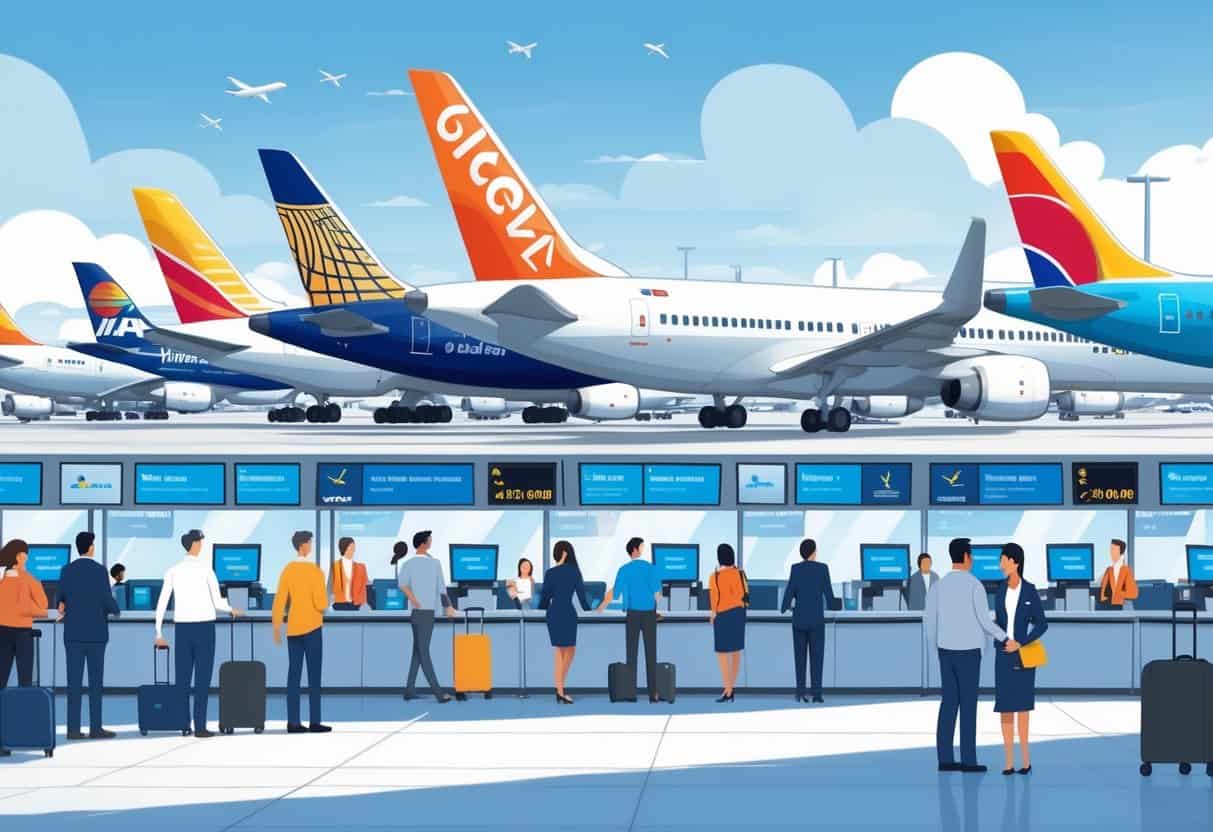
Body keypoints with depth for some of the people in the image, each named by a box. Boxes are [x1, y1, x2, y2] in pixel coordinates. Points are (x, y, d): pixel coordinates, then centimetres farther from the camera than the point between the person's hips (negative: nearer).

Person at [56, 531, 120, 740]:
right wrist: (116, 610, 12)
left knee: (74, 680, 3)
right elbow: (107, 600, -10)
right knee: (96, 680, 1)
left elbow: (61, 599, 8)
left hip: (73, 632, 3)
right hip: (95, 632, -3)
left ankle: (73, 728, -1)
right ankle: (95, 727, -1)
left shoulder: (67, 570, 2)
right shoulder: (99, 570, -8)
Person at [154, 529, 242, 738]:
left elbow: (161, 604, 1)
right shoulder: (206, 570, -7)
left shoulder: (173, 571, 3)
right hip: (204, 627, -4)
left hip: (182, 627, 4)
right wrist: (232, 611, 17)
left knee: (182, 679, 8)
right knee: (202, 678, -2)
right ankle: (199, 726, -7)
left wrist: (159, 633, 7)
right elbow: (218, 603, -6)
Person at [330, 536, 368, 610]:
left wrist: (363, 604, -6)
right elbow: (331, 585, 3)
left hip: (355, 605, 1)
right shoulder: (335, 566, 3)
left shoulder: (360, 567, 8)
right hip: (339, 604, -1)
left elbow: (364, 587, 6)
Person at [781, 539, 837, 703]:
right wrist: (832, 604, 23)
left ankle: (800, 693, 3)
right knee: (817, 657, 3)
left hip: (799, 619, 1)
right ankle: (816, 693, -3)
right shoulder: (822, 568, -6)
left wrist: (784, 608, 15)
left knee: (800, 657, 8)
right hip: (816, 619, -1)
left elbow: (790, 592, -7)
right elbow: (828, 591, -2)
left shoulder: (795, 568, -4)